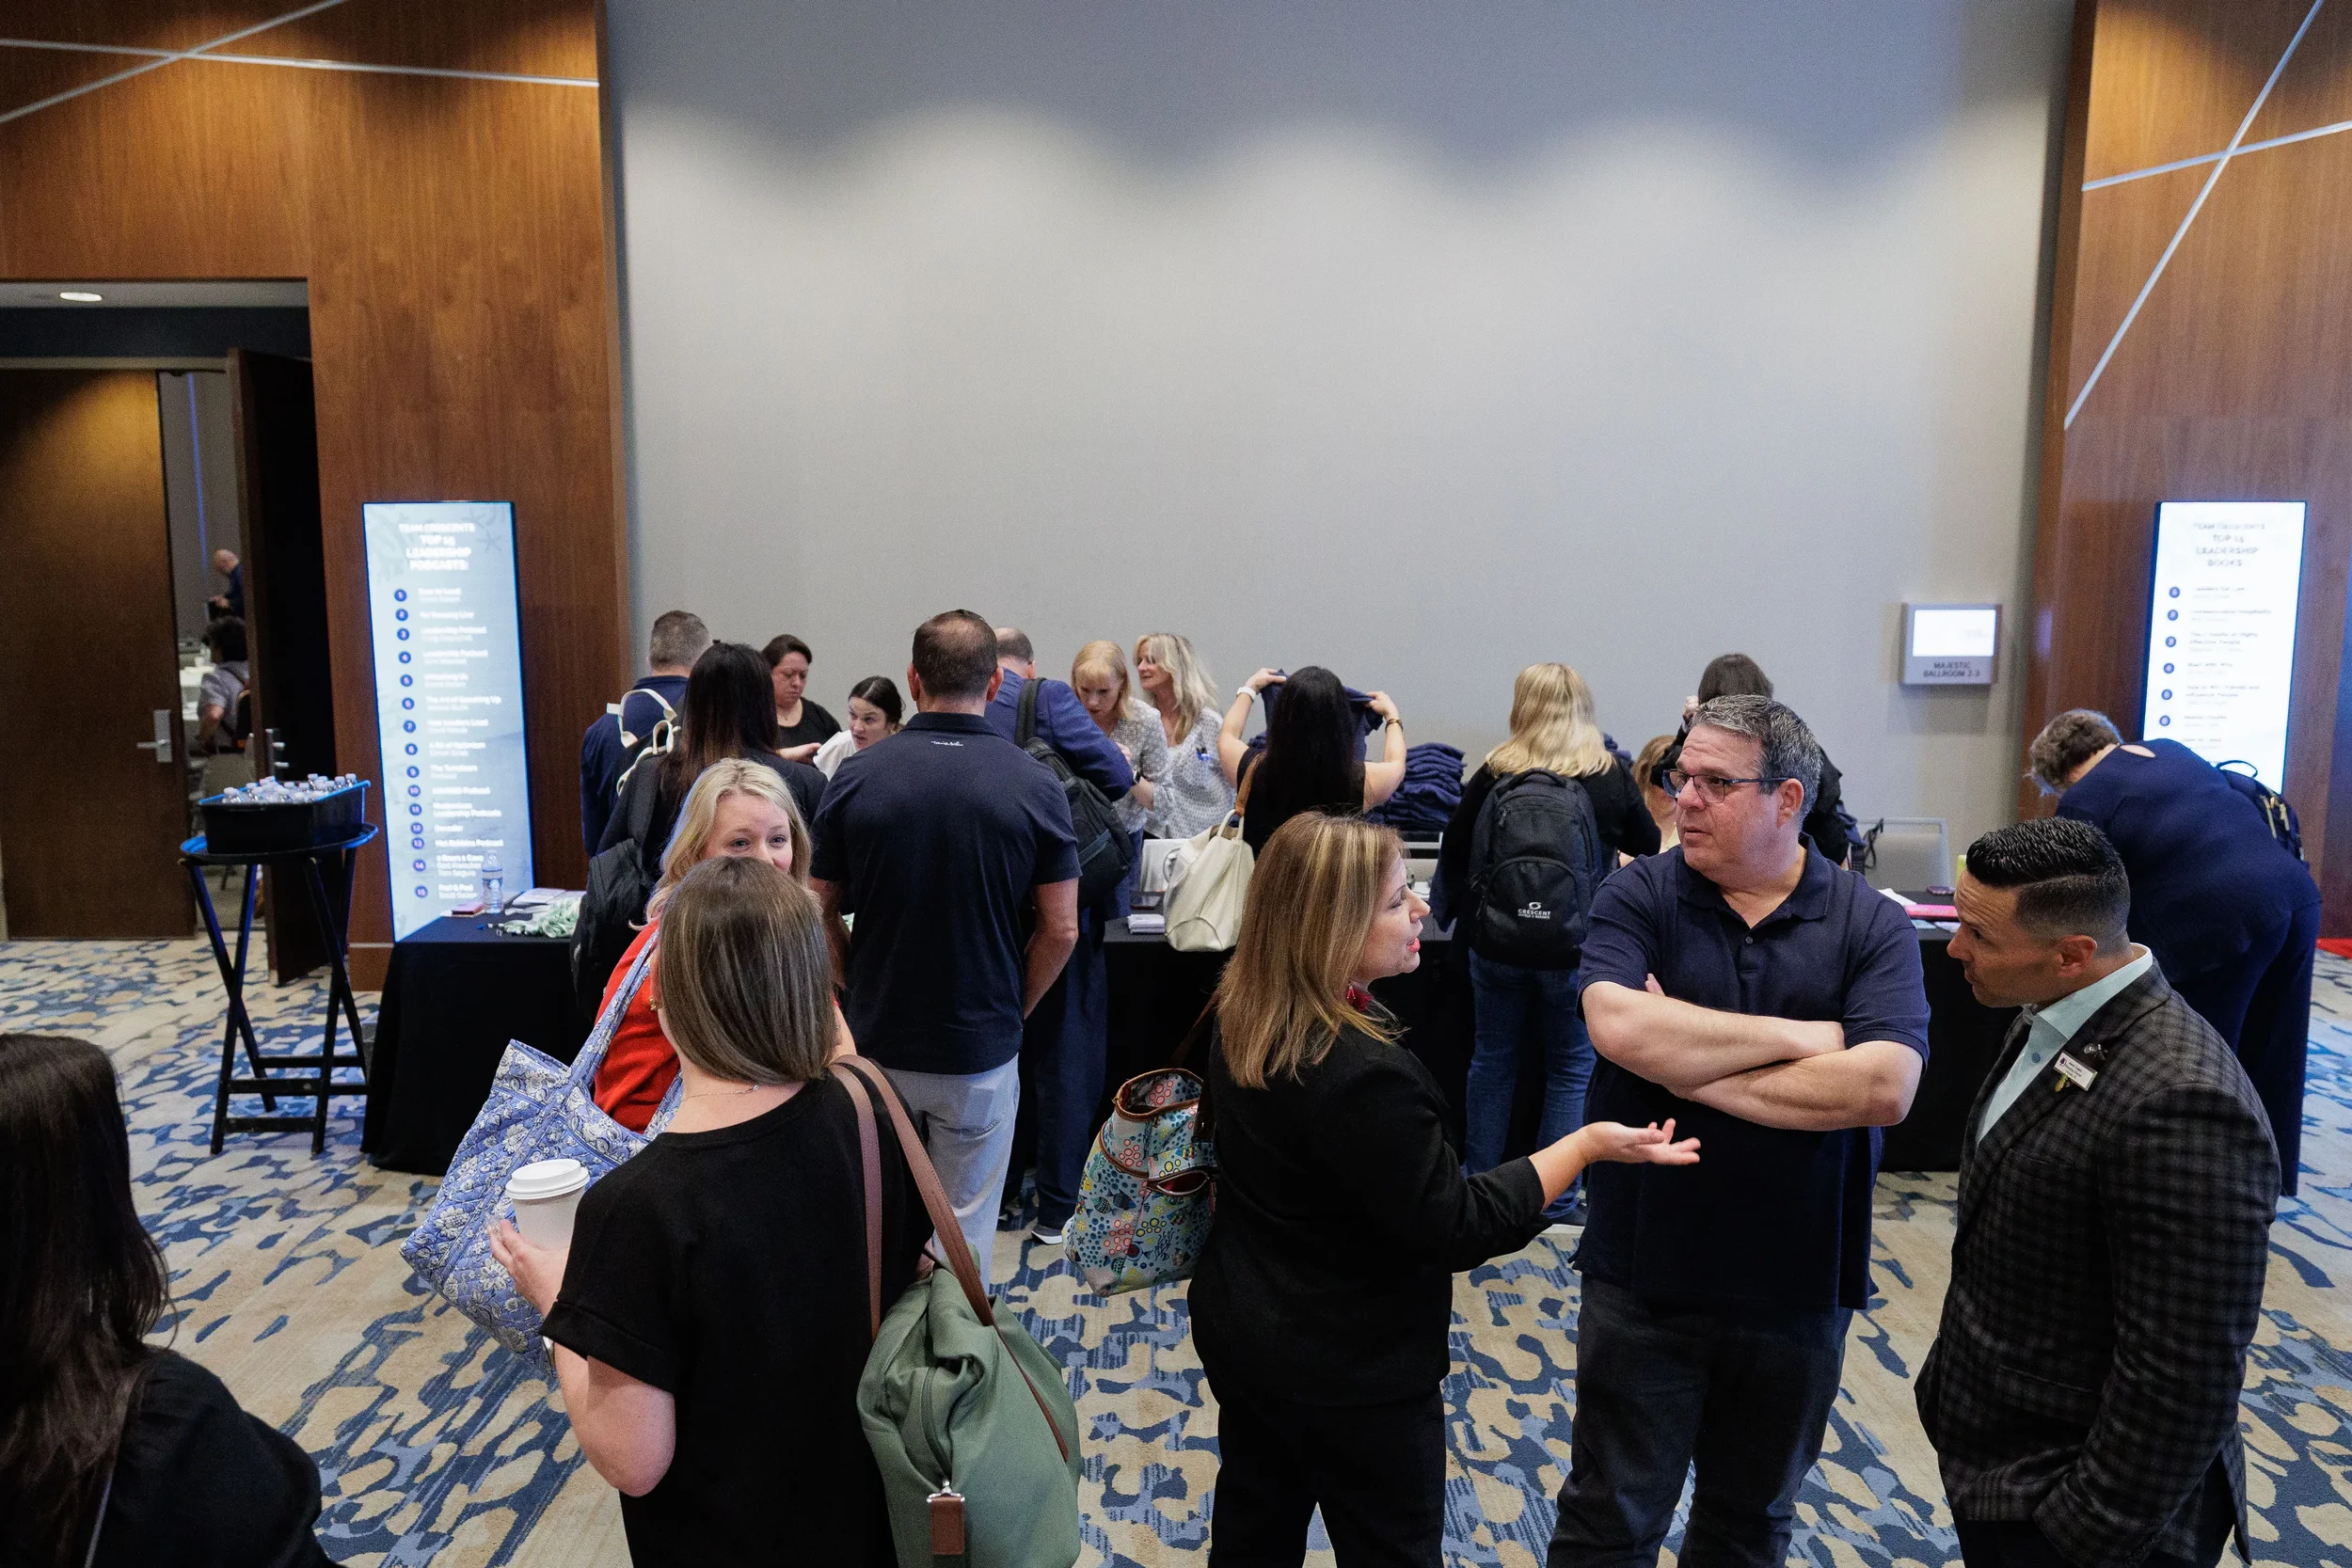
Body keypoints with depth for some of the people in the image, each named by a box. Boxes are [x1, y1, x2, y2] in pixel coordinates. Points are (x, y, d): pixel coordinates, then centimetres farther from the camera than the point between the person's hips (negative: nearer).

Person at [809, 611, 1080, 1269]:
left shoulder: (858, 775, -7)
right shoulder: (1033, 783, -10)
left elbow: (819, 911, -2)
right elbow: (1060, 929, -8)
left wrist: (861, 990, 11)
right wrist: (1012, 1010, 6)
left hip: (876, 1042, 2)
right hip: (982, 1048, -1)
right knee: (966, 1230, 12)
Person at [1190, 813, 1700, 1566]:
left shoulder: (1244, 1020, -7)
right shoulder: (1365, 1076, -34)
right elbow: (1456, 1228, -23)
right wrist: (1586, 1145, -19)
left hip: (1241, 1331, 8)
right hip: (1355, 1371, -7)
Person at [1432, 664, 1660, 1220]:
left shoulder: (1494, 775, -8)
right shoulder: (1612, 777, -7)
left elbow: (1453, 851, 2)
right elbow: (1648, 847, 9)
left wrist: (1449, 910, 18)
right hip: (1578, 949, -1)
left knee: (1492, 1059, 16)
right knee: (1572, 1068, 12)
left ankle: (1478, 1181, 26)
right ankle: (1554, 1200, 15)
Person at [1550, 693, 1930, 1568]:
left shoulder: (1872, 926, -6)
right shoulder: (1638, 897, -8)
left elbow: (1883, 1087, -21)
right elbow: (1617, 1027, -26)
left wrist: (1693, 1068, -20)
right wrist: (1802, 1037, -18)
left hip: (1798, 1288, 1)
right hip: (1644, 1276, -1)